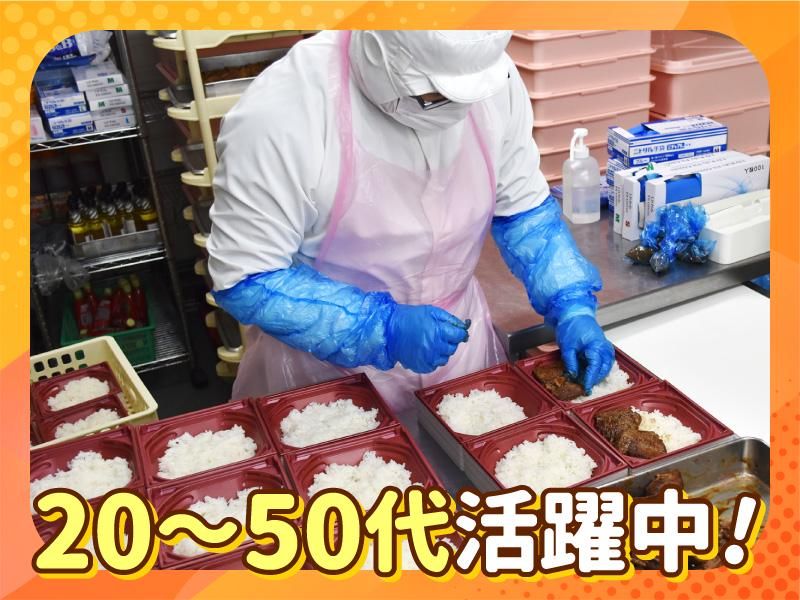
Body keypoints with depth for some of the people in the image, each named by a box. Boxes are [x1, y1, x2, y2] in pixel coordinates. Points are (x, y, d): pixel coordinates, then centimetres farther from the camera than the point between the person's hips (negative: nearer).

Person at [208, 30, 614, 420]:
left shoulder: (492, 78, -14)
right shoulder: (280, 113, -27)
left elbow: (523, 208, 0)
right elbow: (245, 279, -20)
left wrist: (571, 305, -12)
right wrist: (383, 329, -28)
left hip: (452, 333, 4)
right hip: (331, 365, -3)